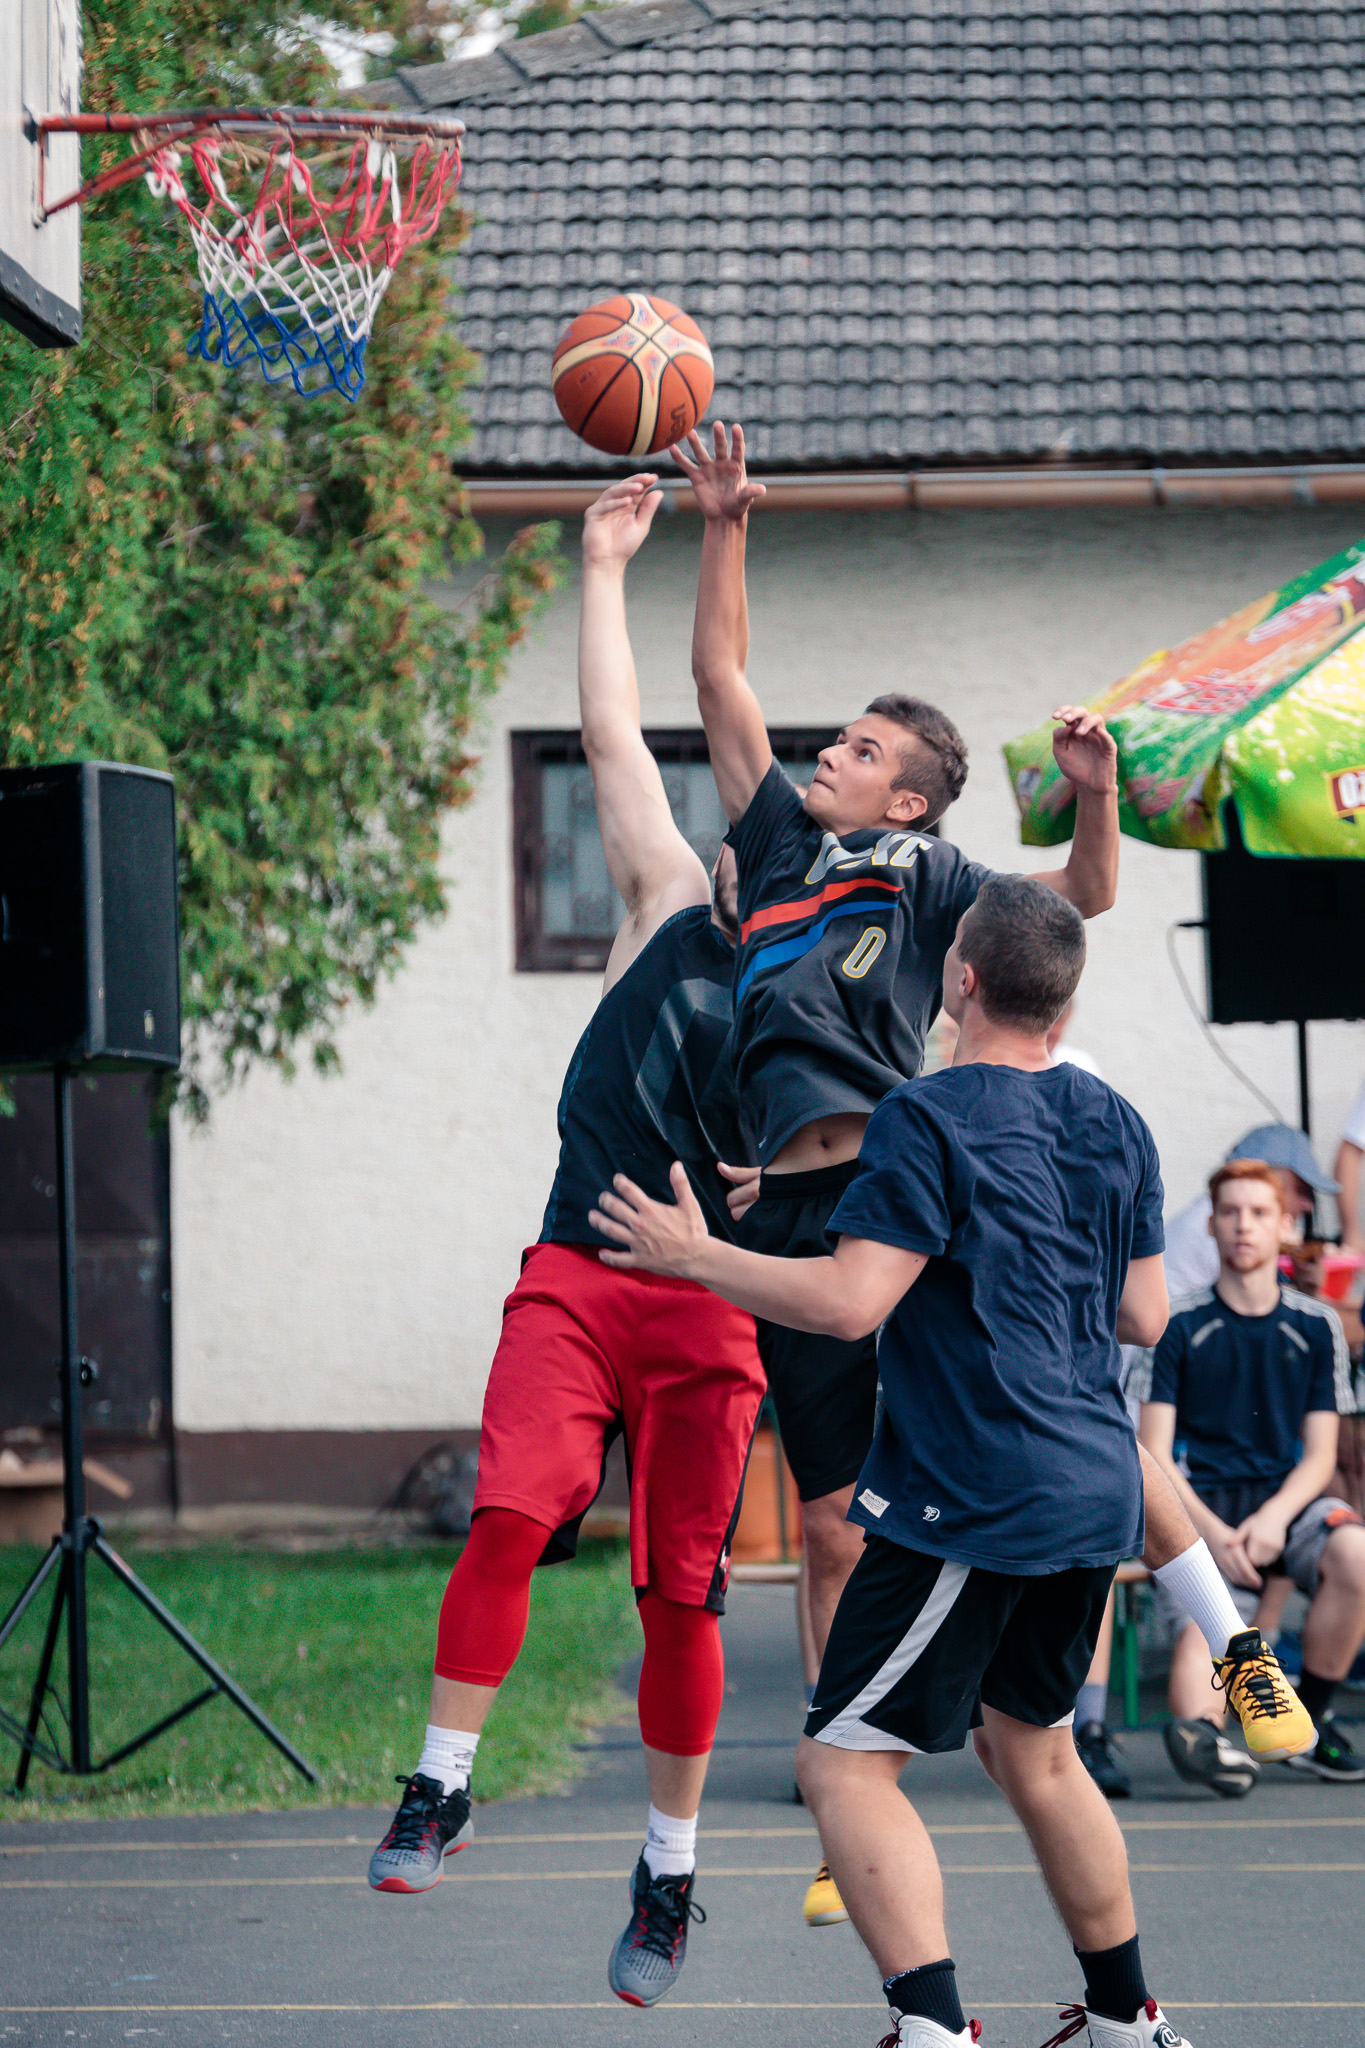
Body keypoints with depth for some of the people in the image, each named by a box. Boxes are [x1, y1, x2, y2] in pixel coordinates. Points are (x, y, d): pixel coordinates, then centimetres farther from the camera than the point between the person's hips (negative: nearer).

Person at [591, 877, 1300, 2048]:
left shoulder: (931, 1119, -14)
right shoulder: (1116, 1125, 9)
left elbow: (849, 1301, -20)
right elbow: (1144, 1315, 15)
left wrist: (698, 1256, -8)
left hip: (973, 1503, -8)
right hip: (1094, 1498, 8)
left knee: (846, 1764, -6)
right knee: (1033, 1749, 24)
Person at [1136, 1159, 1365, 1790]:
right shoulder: (1179, 1326, 4)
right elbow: (1155, 1456, 1)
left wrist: (1273, 1518, -15)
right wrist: (1215, 1533, -16)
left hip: (1288, 1498, 1)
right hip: (1206, 1505, -1)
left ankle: (1307, 1721, -15)